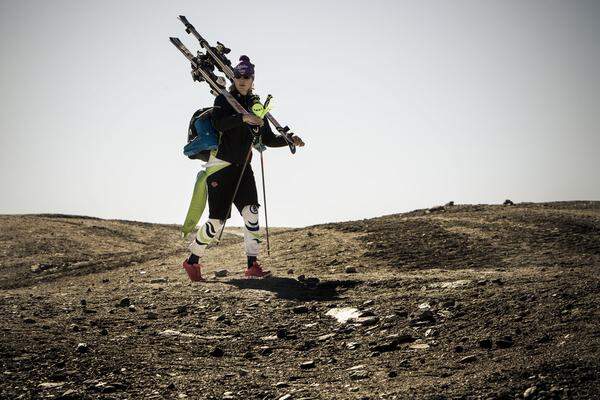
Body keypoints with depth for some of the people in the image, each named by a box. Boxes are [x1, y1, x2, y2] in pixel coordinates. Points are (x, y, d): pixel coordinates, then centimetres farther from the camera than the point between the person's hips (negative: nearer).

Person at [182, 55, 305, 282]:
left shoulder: (255, 106, 12)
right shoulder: (224, 99, -3)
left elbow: (267, 139, 15)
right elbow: (218, 123, -24)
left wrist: (289, 140, 1)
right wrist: (243, 118, -37)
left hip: (242, 166, 5)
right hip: (220, 165, -4)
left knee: (251, 212, -14)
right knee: (217, 220, -5)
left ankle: (253, 265, -12)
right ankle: (192, 262, 13)